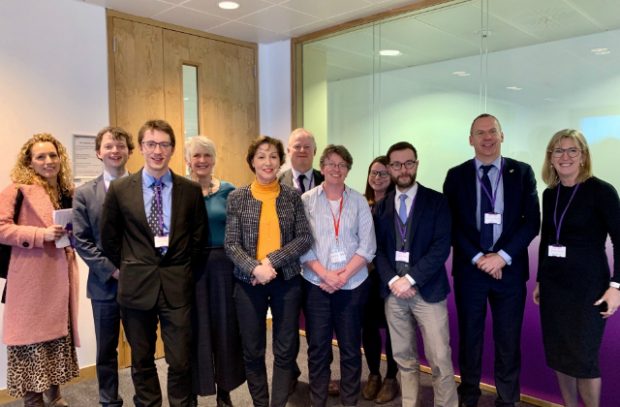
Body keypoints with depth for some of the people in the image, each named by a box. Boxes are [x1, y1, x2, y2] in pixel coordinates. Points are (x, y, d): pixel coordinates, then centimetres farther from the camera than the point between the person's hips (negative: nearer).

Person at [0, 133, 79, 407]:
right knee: (33, 338, 2)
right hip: (33, 279, -6)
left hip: (61, 277, 7)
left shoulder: (67, 191, 12)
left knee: (59, 336, 15)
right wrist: (41, 234, -22)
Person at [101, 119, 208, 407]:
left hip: (177, 285, 0)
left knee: (181, 361, 5)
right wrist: (128, 268, 7)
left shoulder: (191, 190, -1)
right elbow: (109, 237, 8)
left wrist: (183, 267, 6)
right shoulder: (120, 189, -1)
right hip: (136, 285, 1)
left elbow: (199, 235, 7)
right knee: (142, 361, 15)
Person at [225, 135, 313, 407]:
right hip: (248, 281, 0)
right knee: (252, 350, 10)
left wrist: (272, 260, -15)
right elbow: (231, 244, -4)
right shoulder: (237, 198, -1)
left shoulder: (292, 196, 1)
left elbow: (305, 238, -4)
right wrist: (255, 268, -19)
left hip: (287, 279, 0)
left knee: (285, 350, 8)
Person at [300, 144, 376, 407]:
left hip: (352, 285, 1)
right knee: (317, 347, 8)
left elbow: (367, 246, -1)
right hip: (316, 284, -1)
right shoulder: (307, 200, 1)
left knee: (351, 347, 10)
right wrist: (325, 274, -14)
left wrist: (343, 275, -11)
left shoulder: (359, 202, 3)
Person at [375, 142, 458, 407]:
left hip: (427, 290, -3)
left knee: (440, 360, -1)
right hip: (393, 291, 3)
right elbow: (378, 249, 6)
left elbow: (441, 247, -10)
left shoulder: (436, 201, -1)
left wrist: (410, 279, -15)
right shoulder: (381, 206, 9)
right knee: (404, 359, 12)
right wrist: (393, 280, -10)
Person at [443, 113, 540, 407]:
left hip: (510, 268, 0)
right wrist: (477, 257, -12)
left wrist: (502, 256, -12)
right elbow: (451, 224, -2)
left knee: (508, 340, 9)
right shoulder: (456, 175, 3)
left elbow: (532, 221, -2)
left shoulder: (522, 172, 3)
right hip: (469, 268, 0)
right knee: (469, 336, 11)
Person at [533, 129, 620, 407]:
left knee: (583, 358, 3)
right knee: (557, 354, 13)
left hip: (588, 285, -5)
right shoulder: (550, 194, 6)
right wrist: (539, 280, 15)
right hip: (553, 283, 6)